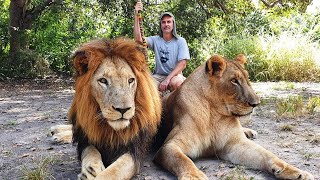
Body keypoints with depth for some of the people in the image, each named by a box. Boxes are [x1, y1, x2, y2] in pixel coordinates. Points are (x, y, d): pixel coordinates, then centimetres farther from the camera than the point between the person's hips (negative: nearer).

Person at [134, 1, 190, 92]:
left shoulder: (180, 41, -2)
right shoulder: (155, 40, 4)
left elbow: (182, 64, -11)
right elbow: (138, 39, -14)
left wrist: (167, 79, -24)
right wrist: (136, 16, -20)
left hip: (174, 75, -2)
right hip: (158, 76, 2)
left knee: (175, 83, -37)